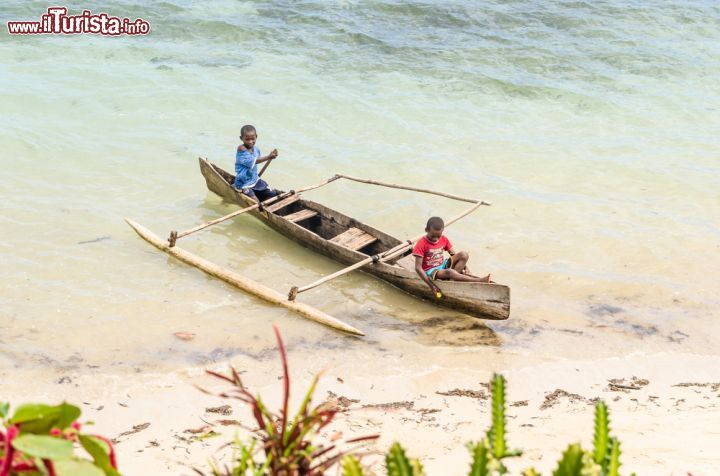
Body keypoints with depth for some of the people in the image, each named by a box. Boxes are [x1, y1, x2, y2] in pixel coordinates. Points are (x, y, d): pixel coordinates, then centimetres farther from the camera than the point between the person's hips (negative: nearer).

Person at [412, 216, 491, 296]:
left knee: (464, 254, -16)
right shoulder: (421, 244, -17)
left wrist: (465, 267, -11)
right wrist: (430, 284, -29)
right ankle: (478, 281, -36)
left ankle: (452, 281, -27)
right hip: (430, 271, -7)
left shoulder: (444, 239, 1)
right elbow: (418, 267, -20)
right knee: (450, 272, -38)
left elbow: (454, 255, 5)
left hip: (443, 265, 7)